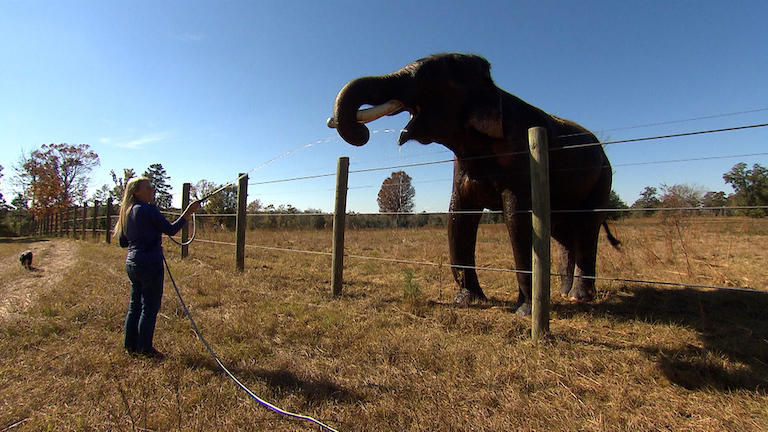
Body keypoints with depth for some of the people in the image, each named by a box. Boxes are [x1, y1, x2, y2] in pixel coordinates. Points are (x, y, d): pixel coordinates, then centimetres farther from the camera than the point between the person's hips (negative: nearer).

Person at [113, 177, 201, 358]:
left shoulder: (127, 212, 13)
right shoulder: (148, 209, -14)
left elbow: (122, 242, 18)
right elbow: (171, 229, -16)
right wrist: (188, 213, -14)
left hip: (131, 263, 9)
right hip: (149, 263, -9)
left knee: (135, 305, 17)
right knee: (150, 307, 2)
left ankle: (130, 345, 26)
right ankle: (145, 348, 10)